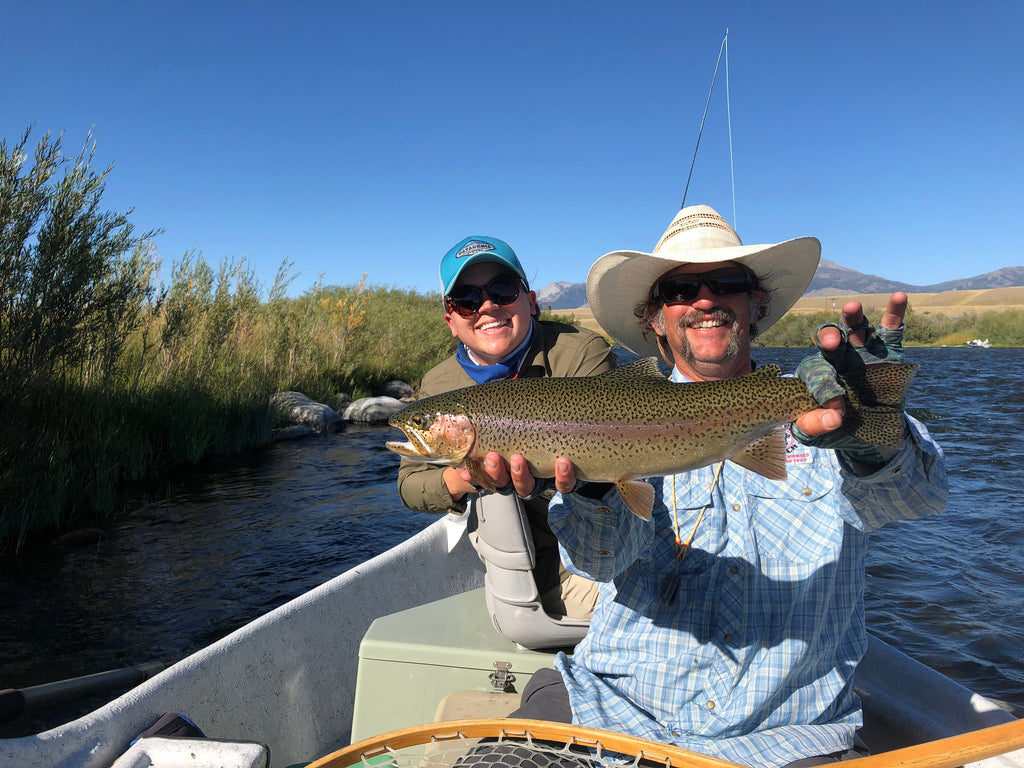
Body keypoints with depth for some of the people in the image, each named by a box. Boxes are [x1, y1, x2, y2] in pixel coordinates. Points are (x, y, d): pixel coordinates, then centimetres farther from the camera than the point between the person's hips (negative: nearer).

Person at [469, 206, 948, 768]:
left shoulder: (811, 413, 4)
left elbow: (922, 494, -14)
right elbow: (606, 553, -13)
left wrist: (871, 436, -36)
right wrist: (588, 483, -35)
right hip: (615, 701, 0)